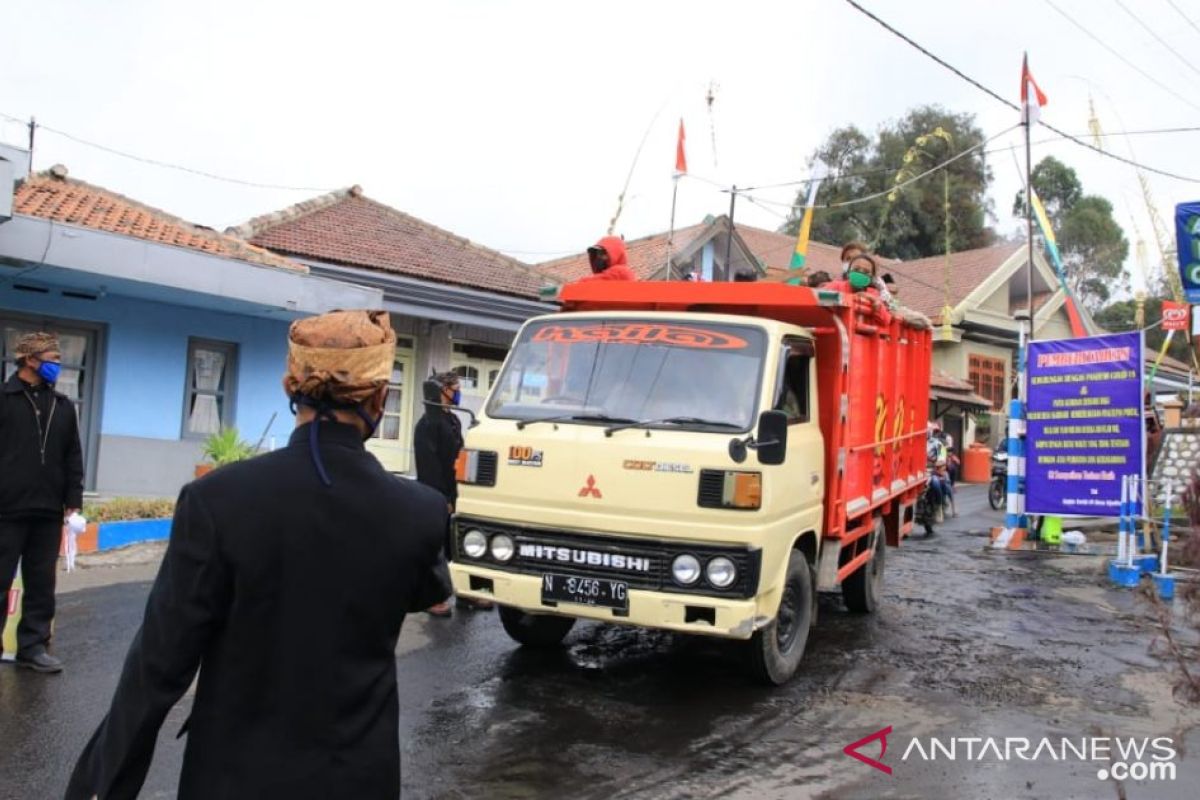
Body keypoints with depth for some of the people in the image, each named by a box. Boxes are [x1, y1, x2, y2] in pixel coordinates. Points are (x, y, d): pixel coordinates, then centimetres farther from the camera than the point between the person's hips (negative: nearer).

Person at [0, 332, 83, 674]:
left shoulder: (63, 405, 12)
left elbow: (73, 457, 12)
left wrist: (73, 501, 6)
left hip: (48, 512, 4)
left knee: (42, 583, 9)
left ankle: (32, 647, 17)